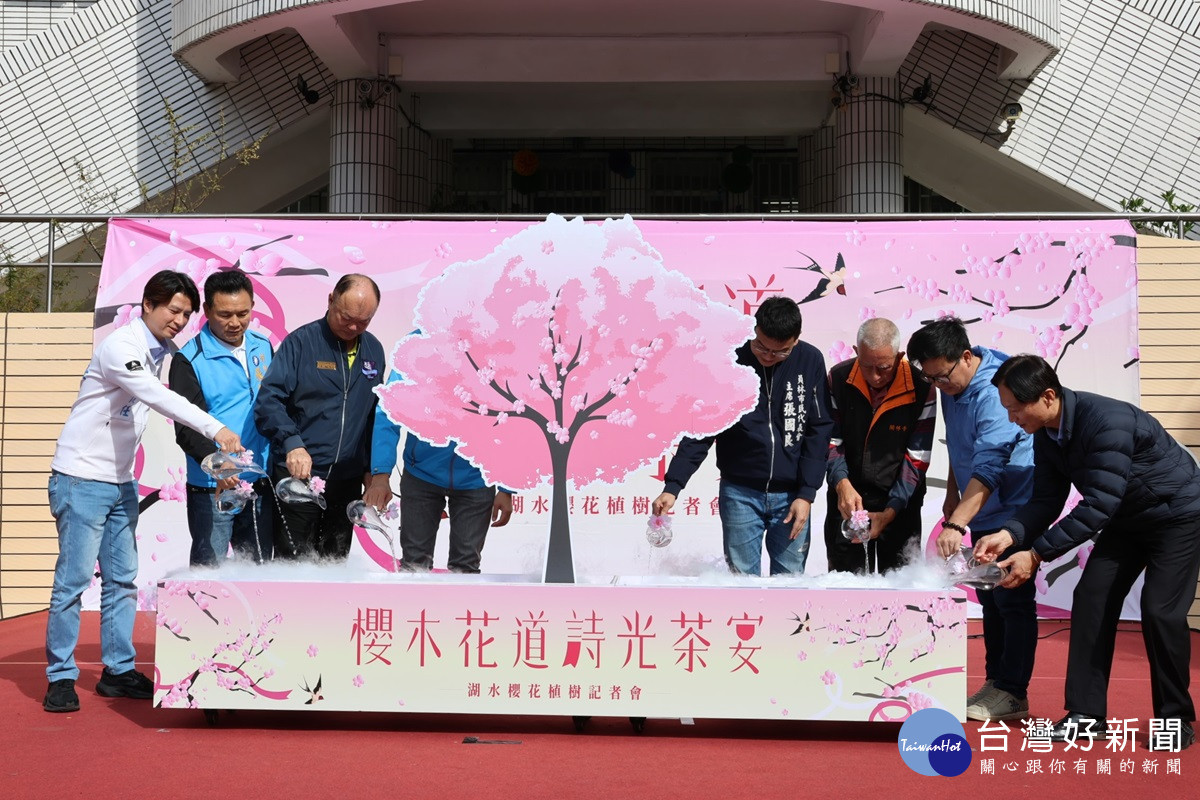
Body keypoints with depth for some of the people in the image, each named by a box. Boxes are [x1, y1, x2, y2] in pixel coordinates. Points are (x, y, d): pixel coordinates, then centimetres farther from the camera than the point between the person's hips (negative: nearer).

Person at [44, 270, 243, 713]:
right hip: (82, 478, -8)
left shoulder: (162, 352, 9)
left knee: (122, 580, 9)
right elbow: (159, 398, -29)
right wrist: (215, 429, -36)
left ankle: (118, 671, 16)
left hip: (121, 481, 8)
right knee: (74, 577, -4)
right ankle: (61, 677, 5)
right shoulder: (121, 346, -17)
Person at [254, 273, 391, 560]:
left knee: (335, 560, 14)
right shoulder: (301, 341, -7)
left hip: (348, 481, 5)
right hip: (299, 475, -5)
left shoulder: (373, 349, 9)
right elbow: (268, 401, -14)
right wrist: (292, 443, -30)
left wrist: (373, 469, 13)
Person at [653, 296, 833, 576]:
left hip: (791, 495, 1)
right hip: (740, 494, -1)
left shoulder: (810, 361, -3)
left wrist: (806, 493, -5)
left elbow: (819, 431, 0)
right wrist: (673, 486, -12)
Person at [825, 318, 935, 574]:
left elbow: (917, 458, -11)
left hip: (899, 503, -1)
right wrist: (842, 484, -20)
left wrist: (889, 512, -17)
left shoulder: (921, 388, -14)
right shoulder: (838, 378, -8)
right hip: (847, 498, 2)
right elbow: (830, 440, -3)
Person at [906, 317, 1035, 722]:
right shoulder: (953, 384, 2)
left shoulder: (994, 393, -27)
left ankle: (1012, 693, 6)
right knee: (990, 599, 13)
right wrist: (952, 494, 19)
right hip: (983, 512, 9)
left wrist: (956, 524, -40)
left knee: (1011, 599, -3)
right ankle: (995, 681, 22)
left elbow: (988, 469, -34)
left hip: (1013, 510, -9)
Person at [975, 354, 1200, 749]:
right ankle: (1086, 714, 2)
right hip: (1126, 519, 8)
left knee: (1160, 610, -14)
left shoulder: (1107, 421, -35)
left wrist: (1036, 554, -38)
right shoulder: (1047, 434, -9)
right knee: (1090, 597, -3)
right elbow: (1048, 499, -6)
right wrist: (1010, 534, -25)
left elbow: (1098, 505, -38)